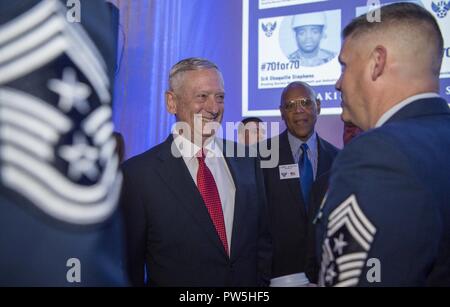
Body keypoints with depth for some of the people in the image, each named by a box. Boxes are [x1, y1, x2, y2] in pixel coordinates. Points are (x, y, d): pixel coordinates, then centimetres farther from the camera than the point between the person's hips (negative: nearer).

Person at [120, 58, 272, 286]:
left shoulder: (247, 160, -4)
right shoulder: (138, 173, -16)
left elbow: (263, 240, 2)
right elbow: (130, 264, -10)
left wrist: (263, 281, -5)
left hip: (248, 282, 4)